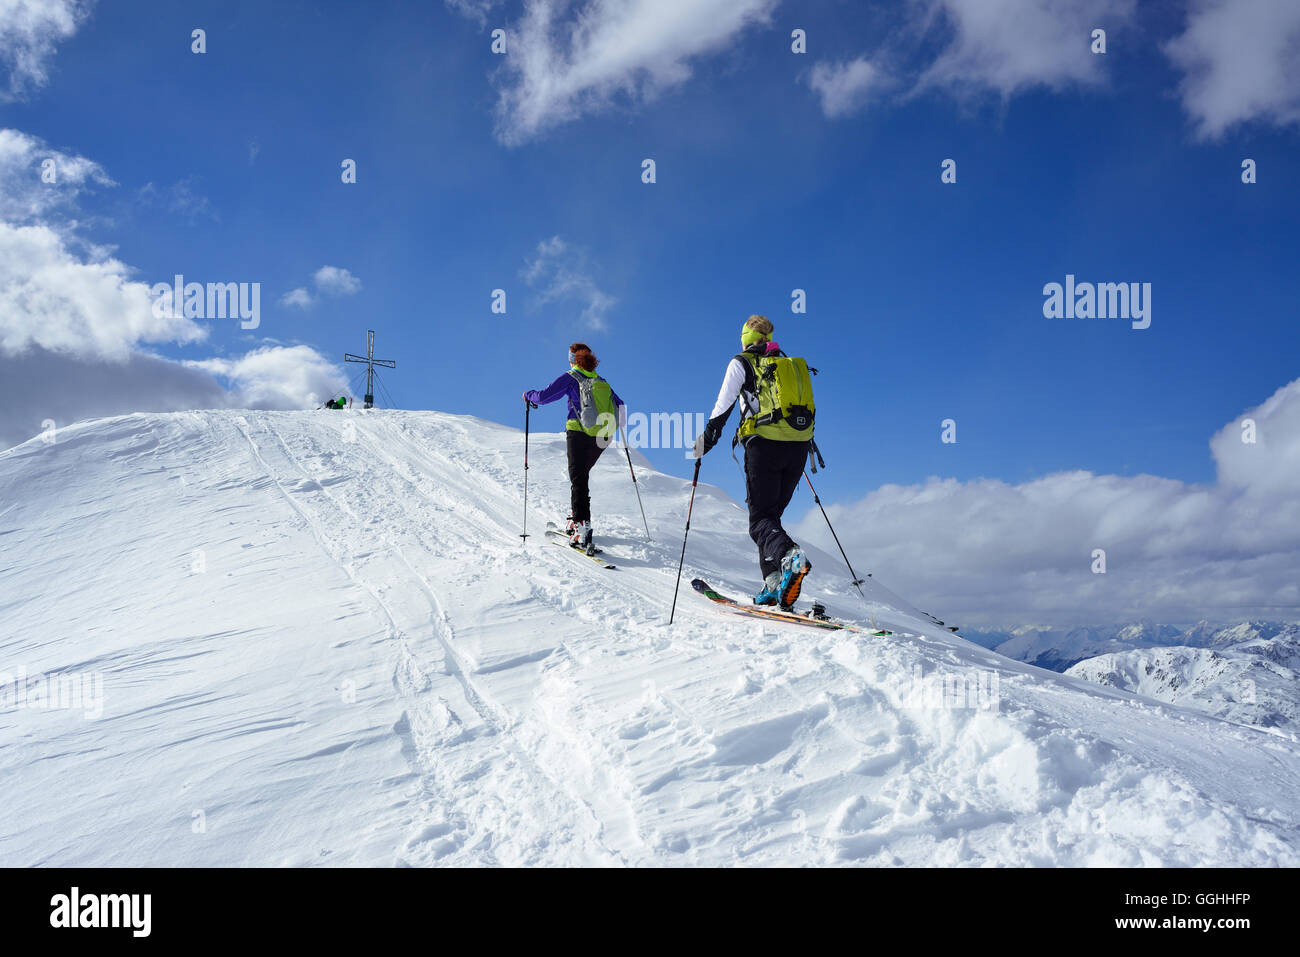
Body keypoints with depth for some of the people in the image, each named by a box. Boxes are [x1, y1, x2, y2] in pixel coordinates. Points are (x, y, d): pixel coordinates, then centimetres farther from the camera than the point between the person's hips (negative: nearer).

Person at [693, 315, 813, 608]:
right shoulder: (792, 364, 22)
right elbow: (807, 408, 23)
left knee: (760, 519, -4)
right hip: (798, 447, 5)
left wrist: (708, 436, 5)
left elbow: (723, 405, -2)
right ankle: (774, 580, 0)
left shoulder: (741, 363, 7)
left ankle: (789, 555, -35)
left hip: (764, 445, -5)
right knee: (771, 514, 14)